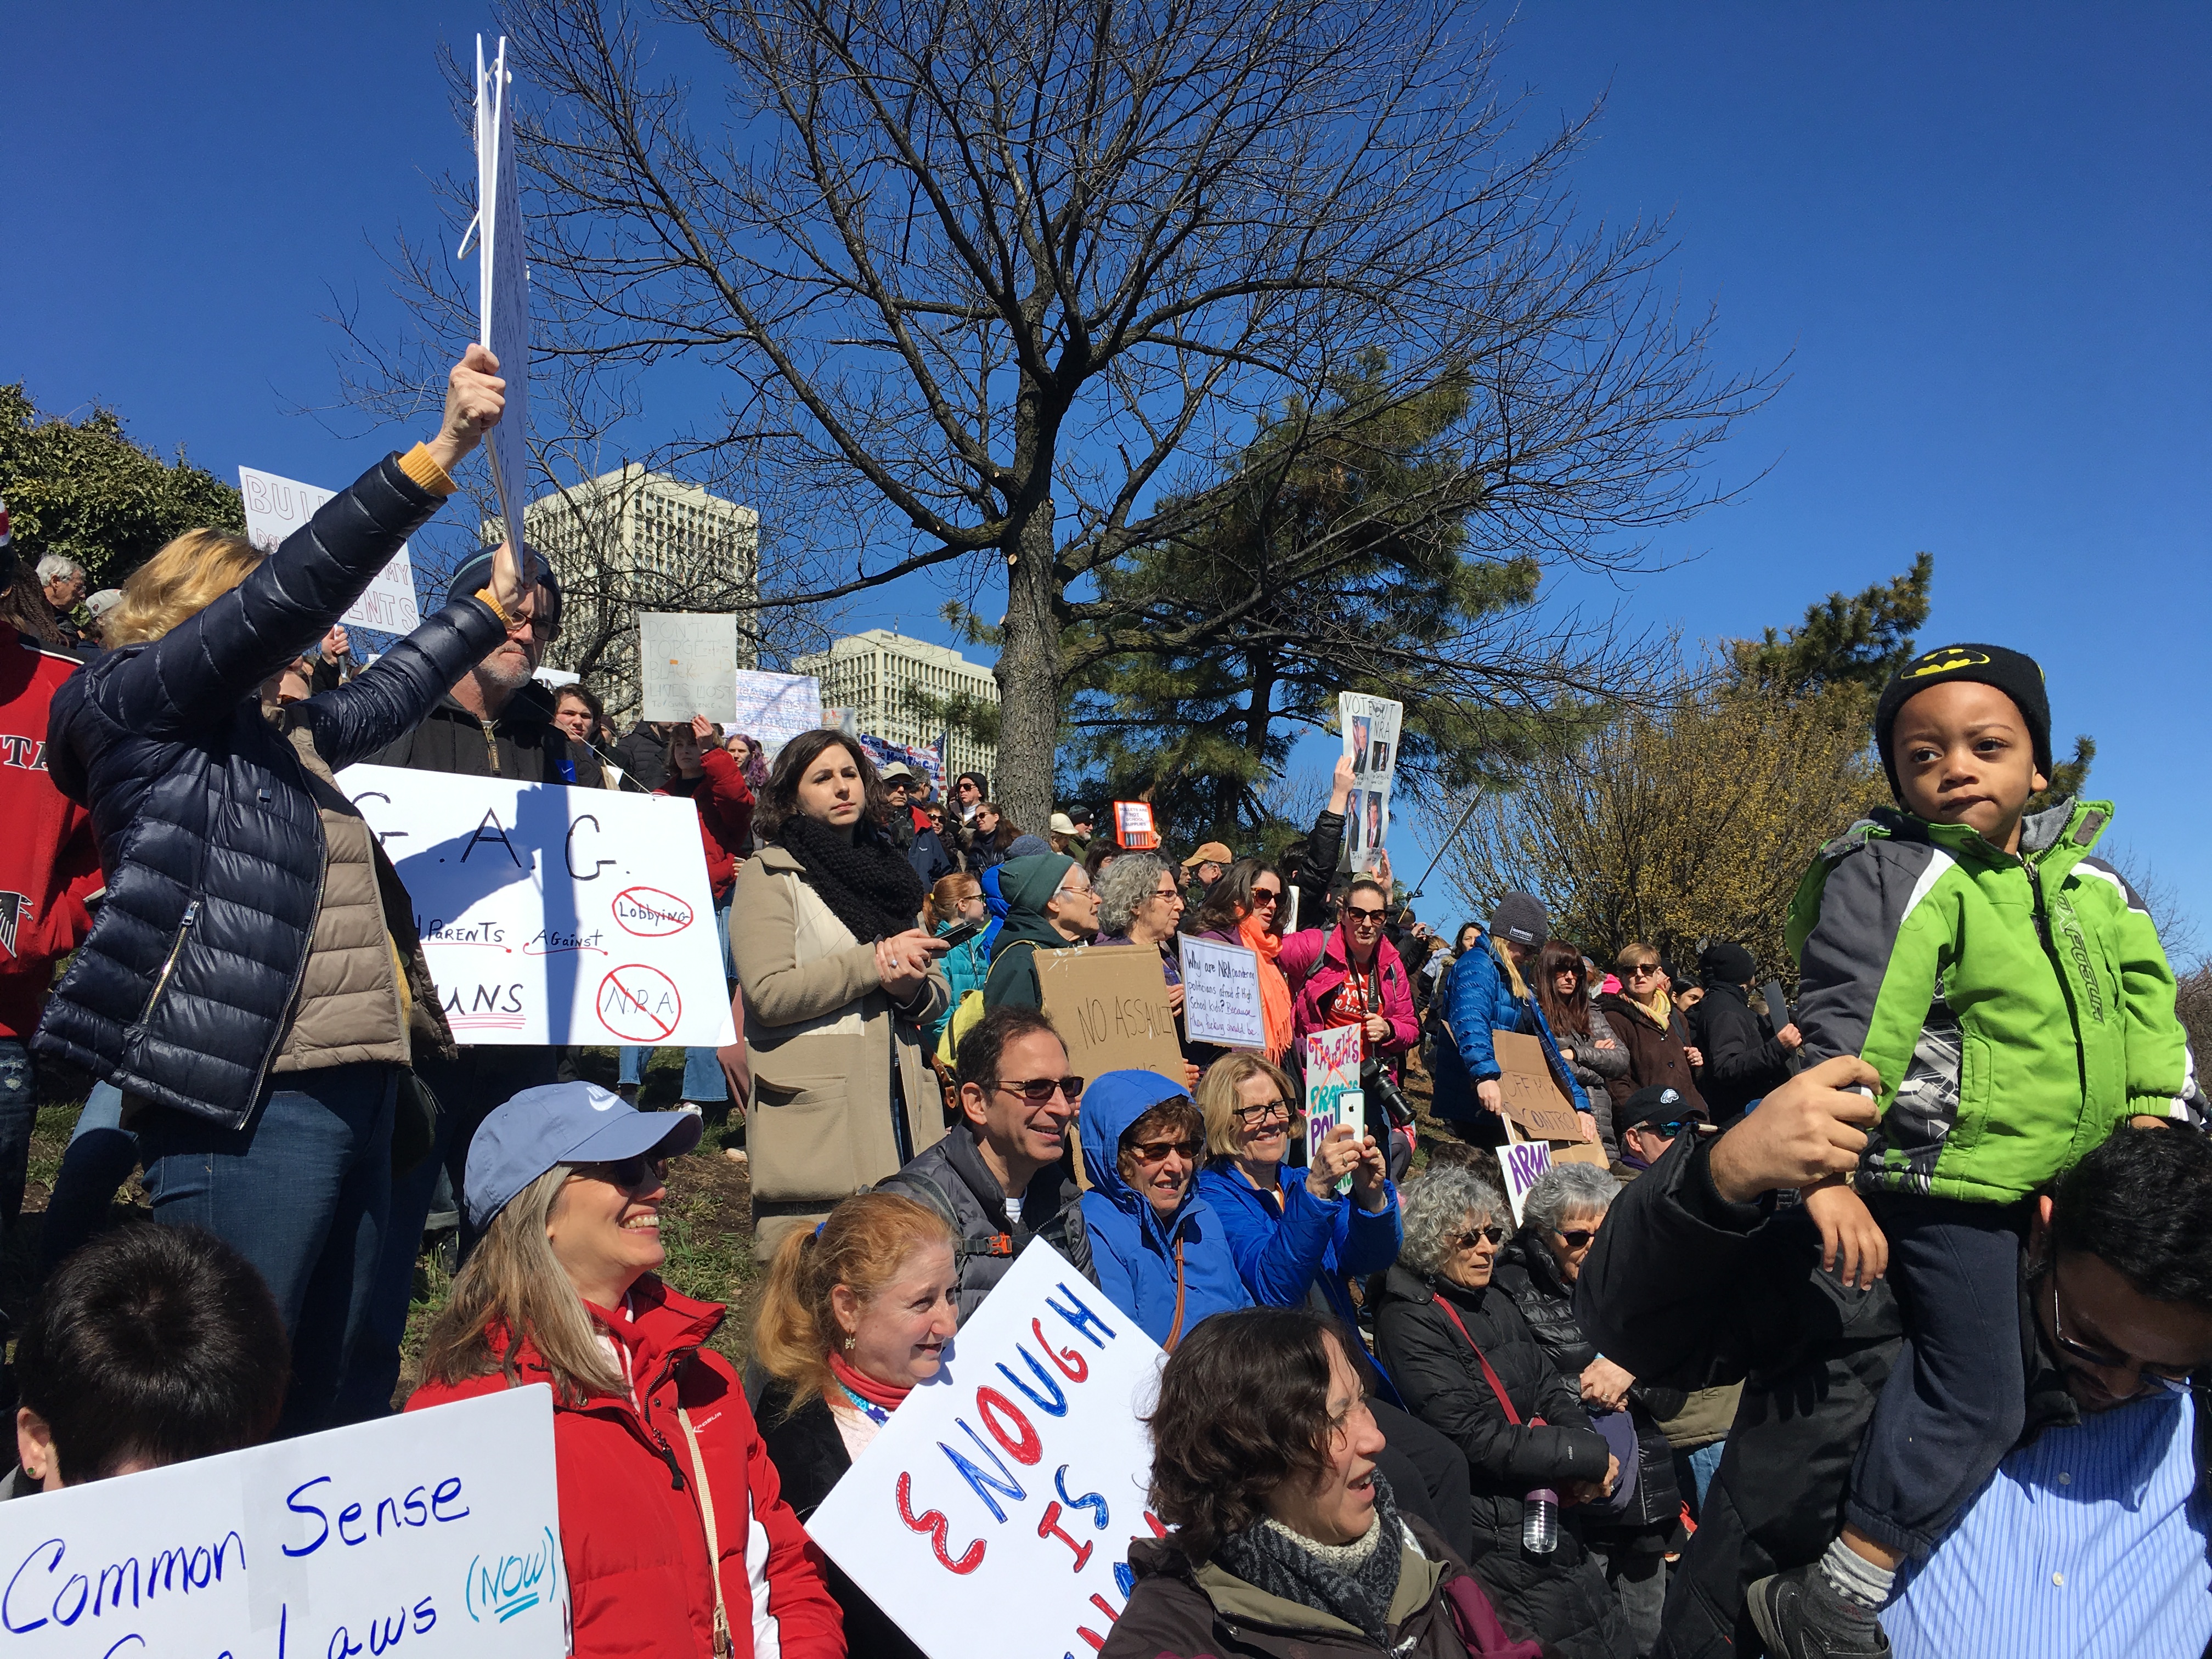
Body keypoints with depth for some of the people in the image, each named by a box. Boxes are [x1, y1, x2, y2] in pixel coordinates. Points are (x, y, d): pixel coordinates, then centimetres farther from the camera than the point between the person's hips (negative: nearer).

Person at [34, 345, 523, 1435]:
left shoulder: (277, 732, 23)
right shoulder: (129, 701, 1)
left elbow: (382, 700, 38)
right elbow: (287, 595, -10)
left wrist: (490, 607, 43)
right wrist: (438, 454, -12)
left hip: (353, 1080, 9)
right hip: (249, 1097, -9)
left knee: (319, 1388, 13)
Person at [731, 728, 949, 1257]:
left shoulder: (888, 873, 21)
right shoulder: (769, 877, 3)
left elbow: (939, 993, 18)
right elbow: (769, 993, -12)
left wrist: (912, 987, -5)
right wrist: (877, 962, -9)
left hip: (899, 1104, 5)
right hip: (817, 1116, -5)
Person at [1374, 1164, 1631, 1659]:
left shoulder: (1495, 1302, 10)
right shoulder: (1409, 1321, -16)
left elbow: (1551, 1390, 10)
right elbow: (1477, 1439, -19)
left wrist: (1583, 1448, -11)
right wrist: (1589, 1457, -14)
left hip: (1546, 1503, 7)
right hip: (1498, 1531, -7)